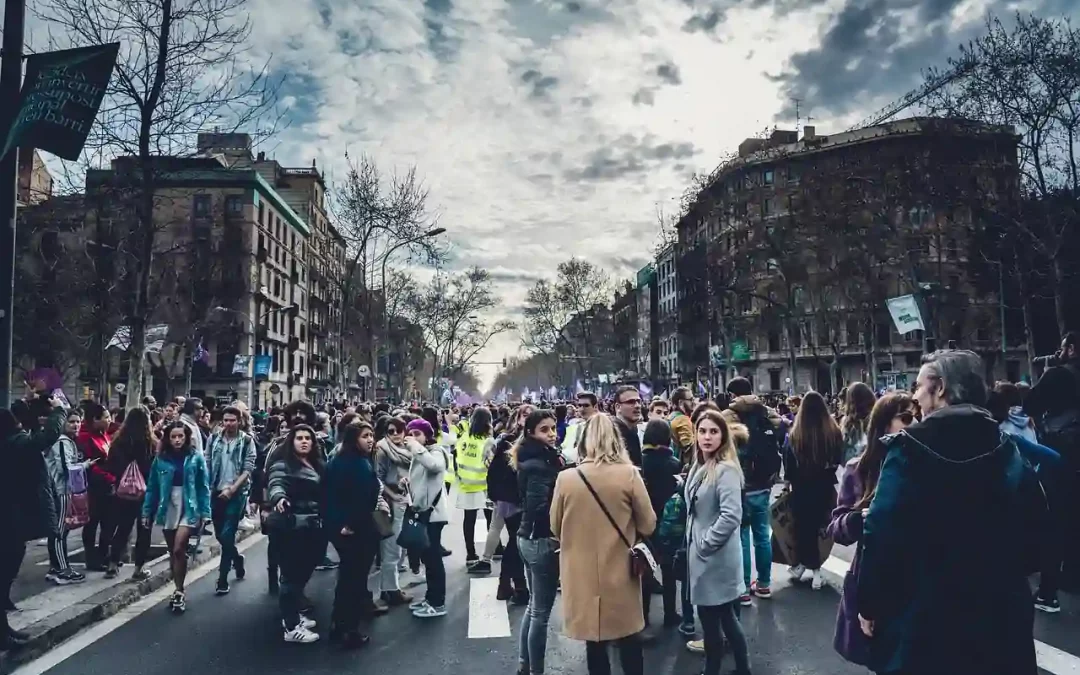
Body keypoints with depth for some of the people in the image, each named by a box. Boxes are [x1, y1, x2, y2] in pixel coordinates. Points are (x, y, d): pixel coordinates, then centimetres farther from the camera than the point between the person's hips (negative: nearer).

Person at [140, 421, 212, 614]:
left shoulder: (196, 458, -6)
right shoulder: (160, 458, 0)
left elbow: (204, 487, -4)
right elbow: (152, 487, 5)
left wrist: (205, 513, -7)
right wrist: (147, 512, 3)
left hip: (189, 508, -3)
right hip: (167, 508, 3)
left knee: (179, 550, -14)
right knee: (173, 552, 12)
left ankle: (179, 592, 0)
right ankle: (178, 591, 26)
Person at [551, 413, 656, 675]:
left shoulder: (565, 478, -9)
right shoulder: (629, 475, -13)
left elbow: (555, 529, 4)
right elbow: (648, 525, -4)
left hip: (582, 576, 1)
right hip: (621, 574, 0)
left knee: (594, 643, 15)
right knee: (629, 642, 18)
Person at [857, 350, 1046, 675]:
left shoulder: (910, 447, -15)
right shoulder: (1008, 449, 1)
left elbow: (882, 531, -18)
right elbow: (1033, 528, 5)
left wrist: (869, 603, -8)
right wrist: (1008, 576, 19)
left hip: (924, 610, -4)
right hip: (999, 610, 5)